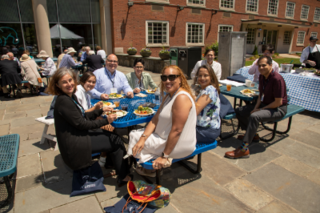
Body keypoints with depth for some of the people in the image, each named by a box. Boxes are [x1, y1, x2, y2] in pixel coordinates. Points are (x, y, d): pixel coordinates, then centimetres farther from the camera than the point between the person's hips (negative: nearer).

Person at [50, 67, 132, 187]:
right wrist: (105, 121, -15)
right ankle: (124, 177, 8)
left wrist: (101, 110, 5)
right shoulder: (63, 101, -20)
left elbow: (84, 116, 14)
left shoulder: (71, 97, 10)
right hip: (74, 146, -9)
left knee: (113, 136, 6)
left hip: (78, 137, 9)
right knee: (116, 140, -5)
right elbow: (81, 124, -20)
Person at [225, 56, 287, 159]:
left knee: (254, 116, -37)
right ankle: (251, 134, 17)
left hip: (278, 109, -9)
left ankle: (244, 149, -34)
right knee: (239, 111, 4)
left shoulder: (277, 79, -22)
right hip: (265, 104, 9)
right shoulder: (262, 77, 4)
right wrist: (255, 108, -3)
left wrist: (261, 109, -16)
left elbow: (278, 102, -22)